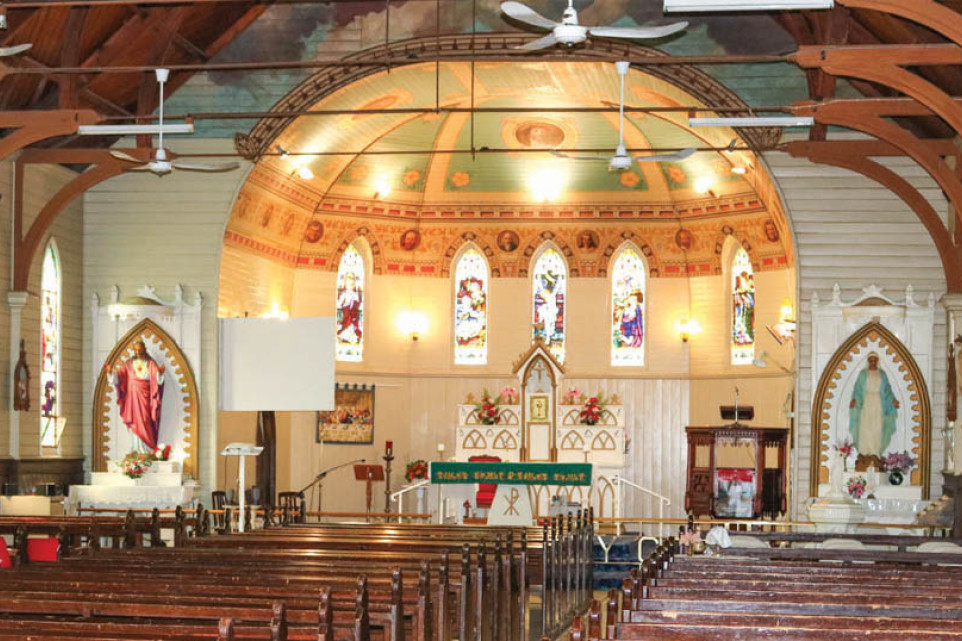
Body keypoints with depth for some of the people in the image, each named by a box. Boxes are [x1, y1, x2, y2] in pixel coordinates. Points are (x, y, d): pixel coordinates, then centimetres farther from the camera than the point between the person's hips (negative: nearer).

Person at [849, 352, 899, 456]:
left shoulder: (882, 374, 10)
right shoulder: (863, 374, 5)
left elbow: (887, 390, 11)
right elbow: (857, 389, 2)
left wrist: (893, 400, -4)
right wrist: (854, 399, -15)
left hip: (878, 404, 2)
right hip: (866, 403, -2)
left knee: (877, 429, -3)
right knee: (865, 427, -8)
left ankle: (875, 453, 0)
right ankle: (864, 454, -6)